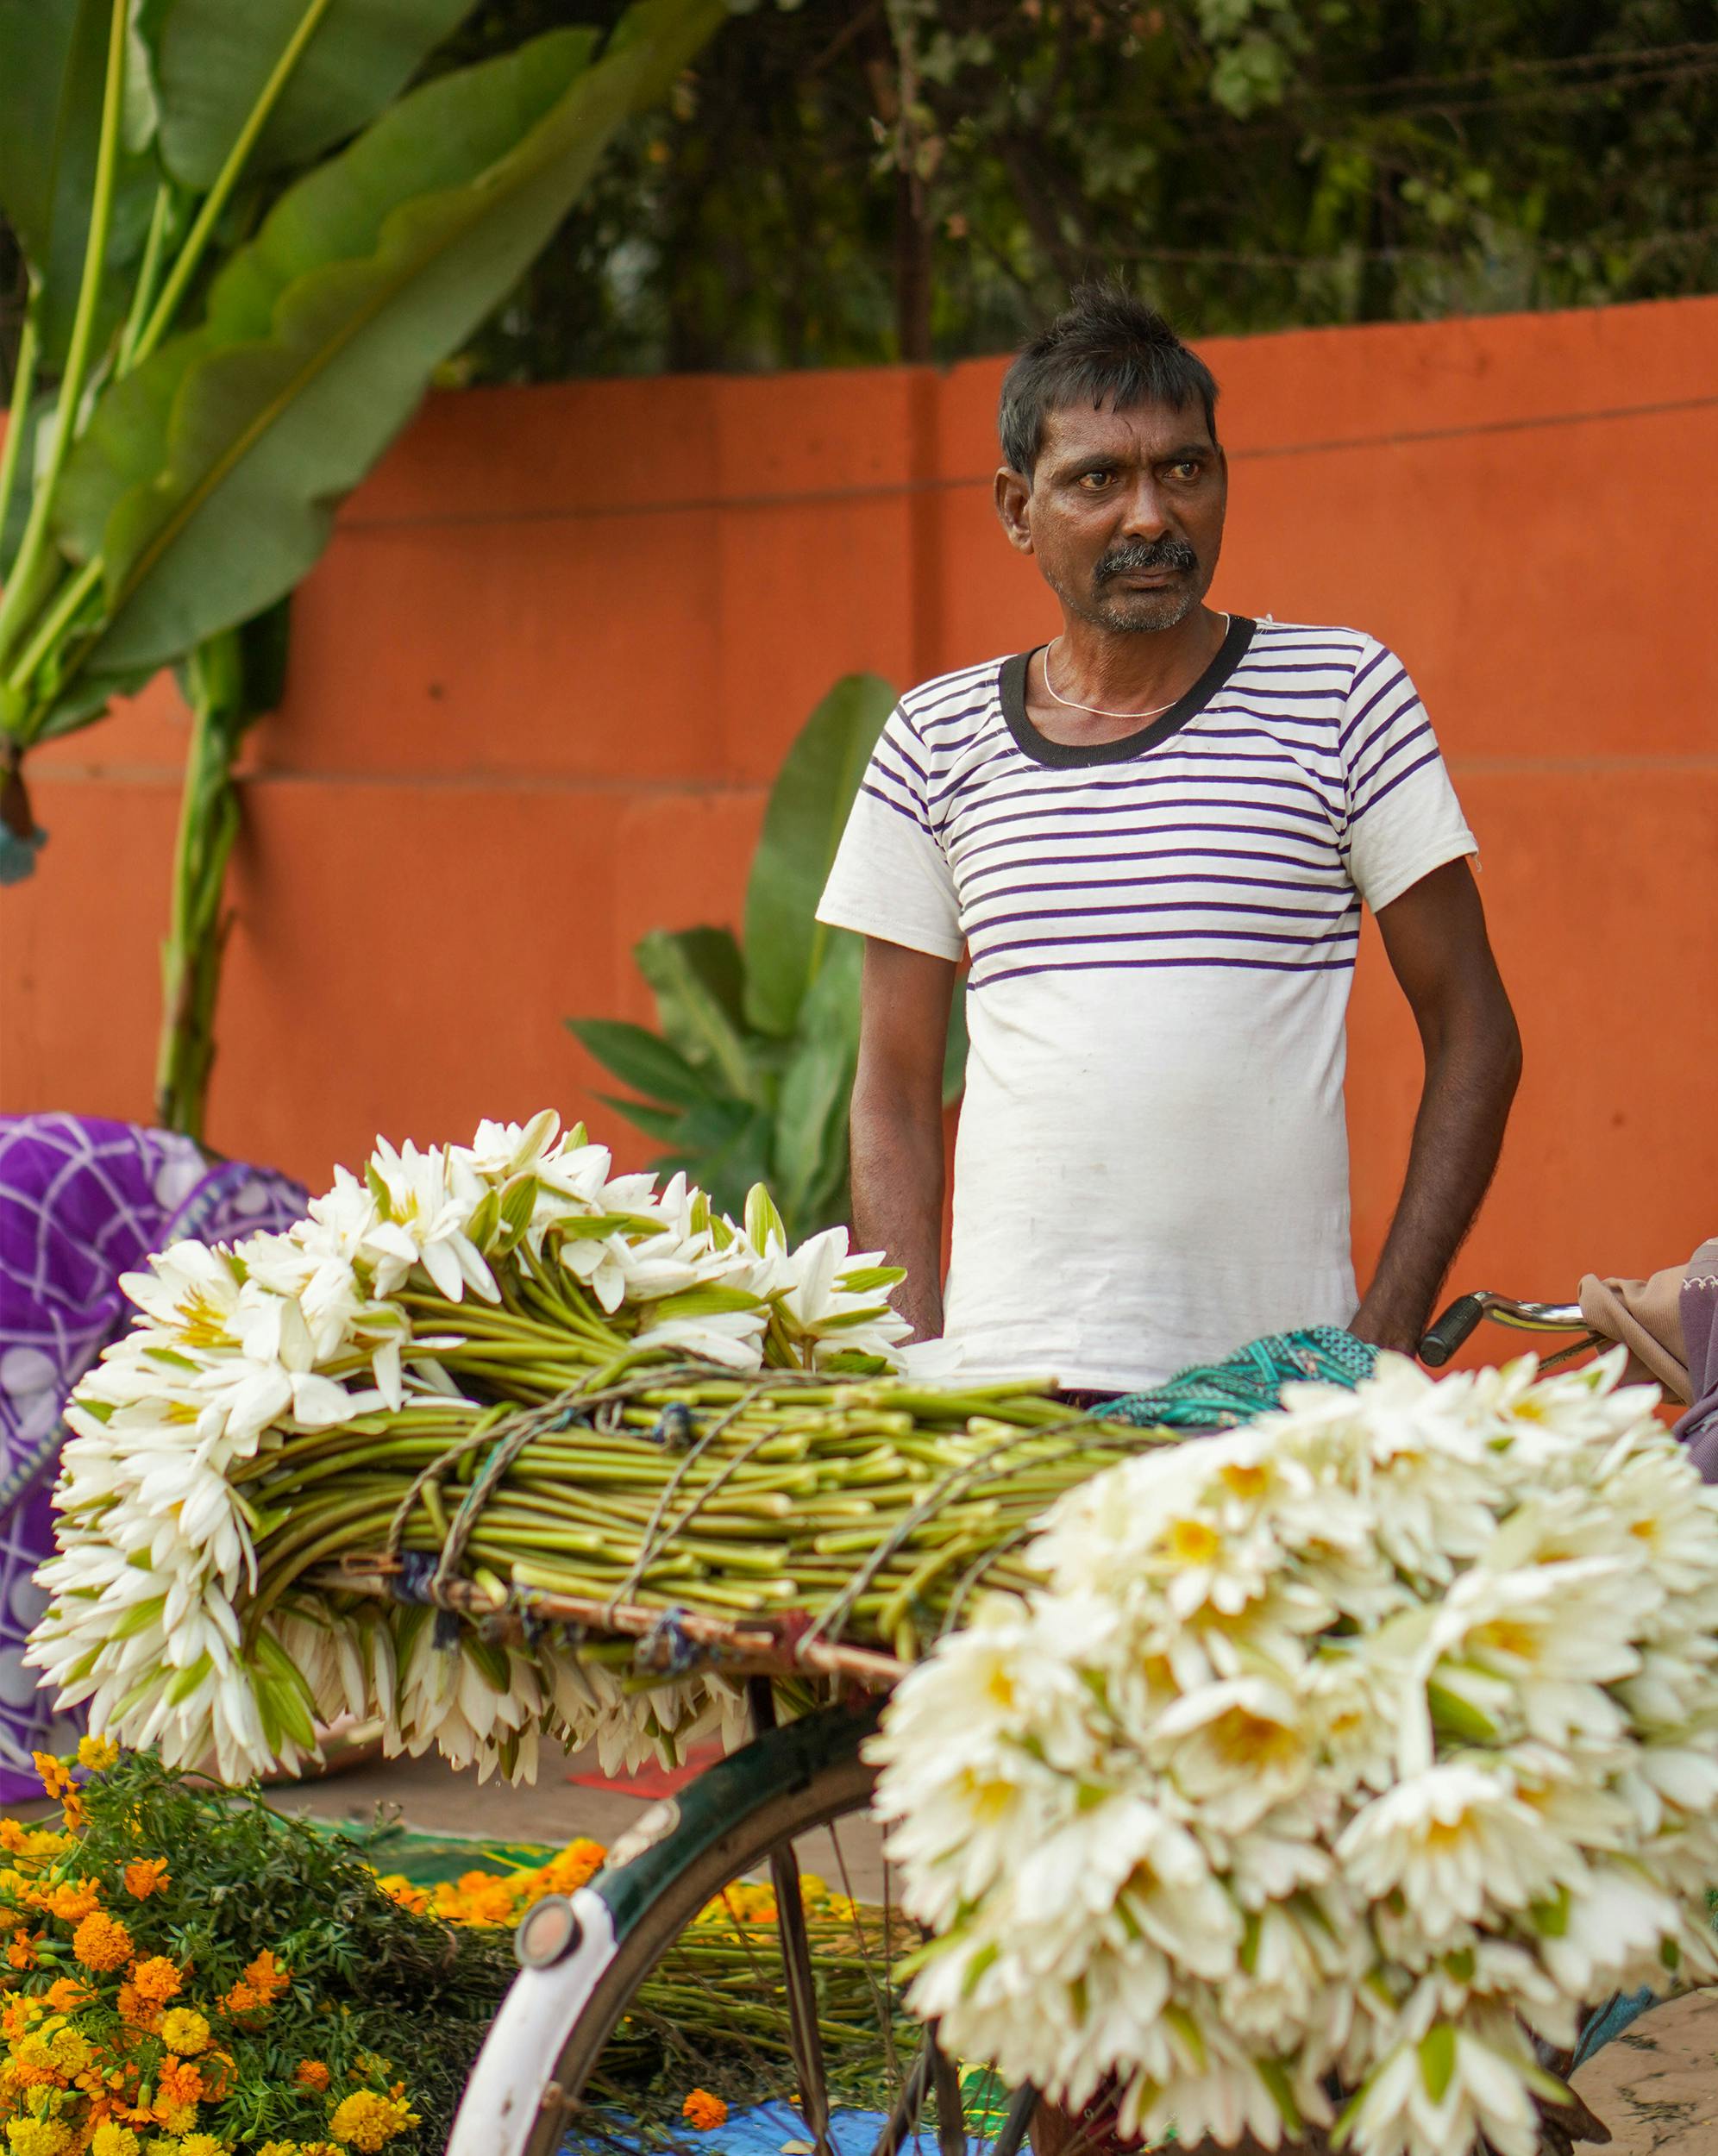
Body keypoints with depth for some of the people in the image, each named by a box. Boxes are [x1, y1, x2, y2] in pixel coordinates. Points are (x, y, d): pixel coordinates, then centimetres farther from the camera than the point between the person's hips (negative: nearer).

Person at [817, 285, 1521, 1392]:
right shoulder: (936, 740, 7)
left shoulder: (1343, 696, 2)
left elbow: (1474, 1033, 3)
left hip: (1275, 1374, -1)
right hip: (1007, 1379, 1)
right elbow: (895, 1093, 10)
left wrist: (1386, 1341, -7)